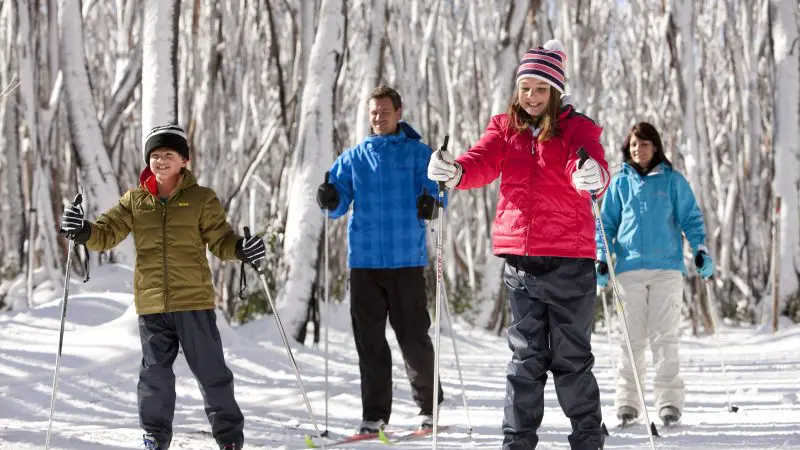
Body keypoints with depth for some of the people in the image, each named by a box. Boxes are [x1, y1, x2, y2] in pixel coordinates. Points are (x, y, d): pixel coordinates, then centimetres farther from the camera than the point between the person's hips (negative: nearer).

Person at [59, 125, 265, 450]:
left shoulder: (201, 199, 3)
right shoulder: (135, 201, 9)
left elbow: (220, 240, 3)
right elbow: (106, 235, 7)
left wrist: (241, 249, -18)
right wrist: (83, 231, -14)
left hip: (194, 300, -2)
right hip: (152, 303, 2)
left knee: (211, 369, 2)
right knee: (155, 372, 6)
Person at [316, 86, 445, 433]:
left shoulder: (418, 154, 5)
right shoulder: (353, 158, 12)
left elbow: (436, 191, -3)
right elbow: (339, 204, 8)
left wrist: (431, 204, -26)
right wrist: (330, 201, -15)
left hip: (406, 260, -3)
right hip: (364, 260, 3)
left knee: (414, 337, 0)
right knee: (369, 339, 2)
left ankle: (429, 407, 15)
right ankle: (374, 415, 6)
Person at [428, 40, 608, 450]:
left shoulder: (577, 128, -1)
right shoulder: (504, 128, 9)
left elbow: (593, 164, -20)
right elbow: (483, 162, -8)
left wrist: (592, 177, -45)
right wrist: (455, 171, -31)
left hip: (569, 259, -3)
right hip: (520, 259, 3)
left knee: (572, 358, 2)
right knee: (526, 358, 9)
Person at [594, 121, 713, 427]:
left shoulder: (672, 181, 6)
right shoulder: (619, 183, 10)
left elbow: (691, 218, 7)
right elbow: (607, 224, 13)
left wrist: (701, 251, -5)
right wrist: (601, 259, 2)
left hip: (666, 267, -1)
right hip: (630, 268, 1)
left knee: (665, 336, -5)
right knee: (632, 337, 2)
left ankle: (669, 401, -4)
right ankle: (627, 401, 5)